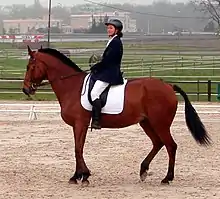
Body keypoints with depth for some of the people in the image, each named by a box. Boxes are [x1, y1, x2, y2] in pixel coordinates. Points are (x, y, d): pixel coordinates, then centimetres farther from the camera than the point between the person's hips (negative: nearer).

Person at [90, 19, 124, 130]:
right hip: (106, 72, 11)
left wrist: (94, 68, -9)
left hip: (110, 74, -11)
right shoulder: (112, 41, 19)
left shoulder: (116, 42, -13)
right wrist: (96, 67, 8)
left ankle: (96, 121, -26)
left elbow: (107, 60, -18)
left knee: (94, 92, -23)